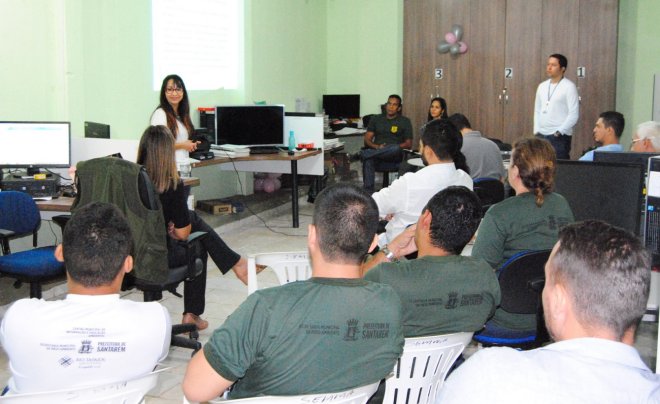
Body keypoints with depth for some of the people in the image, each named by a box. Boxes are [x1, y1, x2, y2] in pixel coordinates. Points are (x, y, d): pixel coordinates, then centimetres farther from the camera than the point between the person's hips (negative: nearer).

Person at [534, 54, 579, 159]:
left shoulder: (569, 87, -5)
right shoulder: (542, 86, 13)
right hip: (541, 135, 5)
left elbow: (574, 115, -9)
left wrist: (559, 132, -14)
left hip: (560, 137, -5)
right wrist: (537, 131, 7)